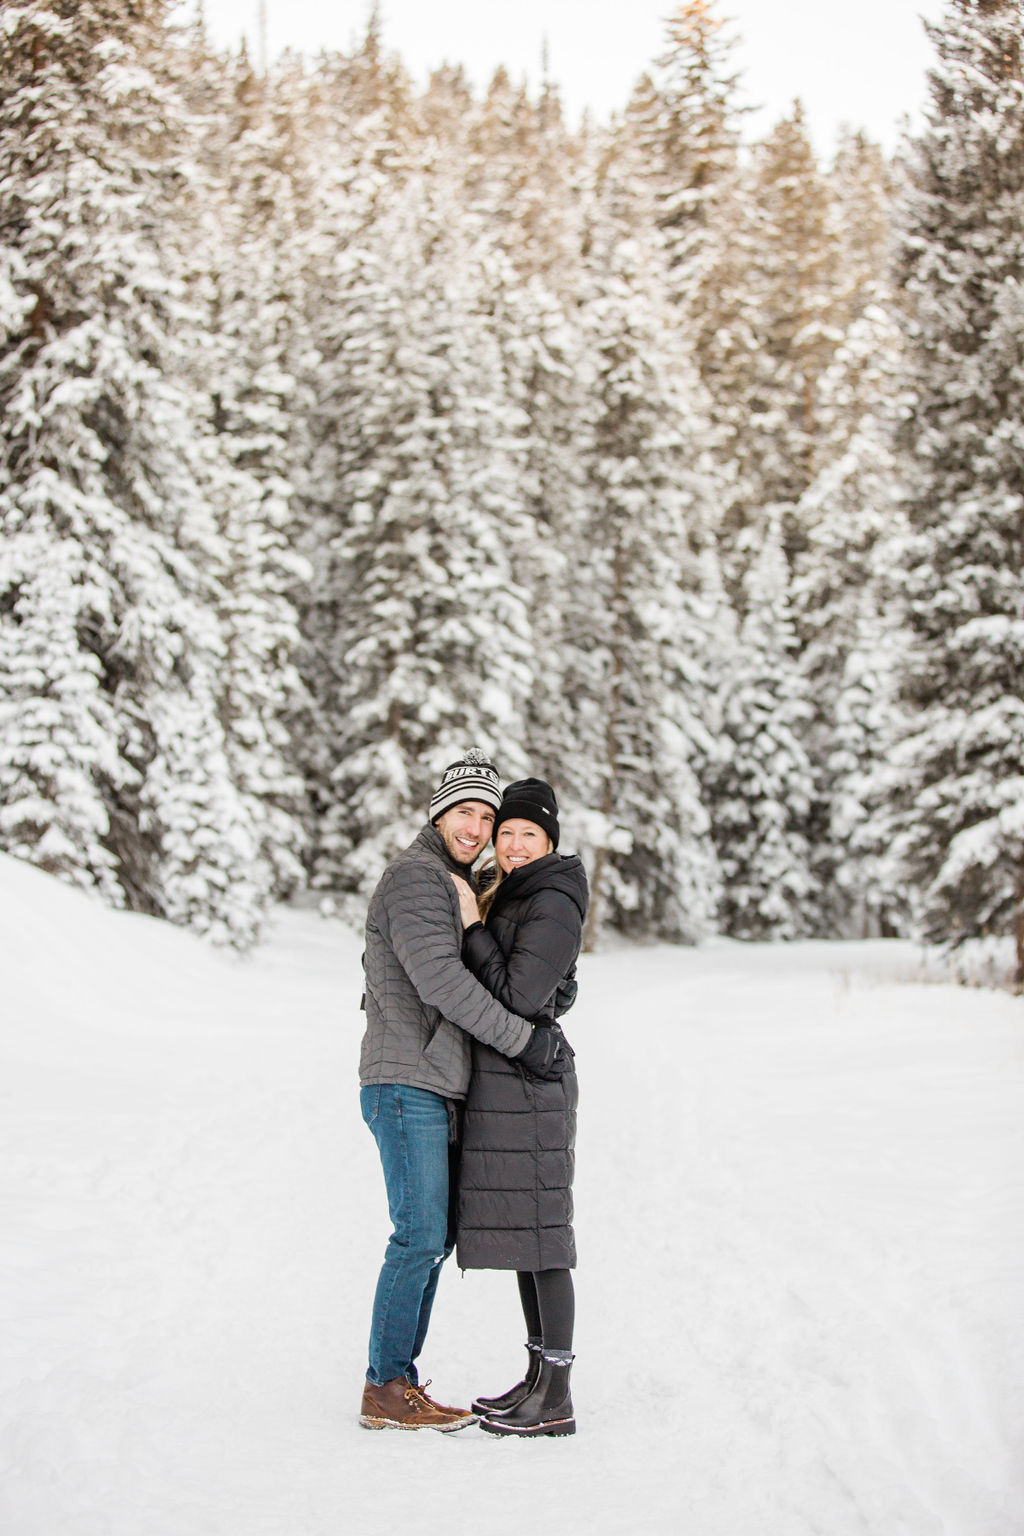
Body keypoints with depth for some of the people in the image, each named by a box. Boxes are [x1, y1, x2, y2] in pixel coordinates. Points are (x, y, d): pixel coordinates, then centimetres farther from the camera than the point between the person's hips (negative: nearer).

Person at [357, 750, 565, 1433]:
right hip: (406, 1085, -10)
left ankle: (397, 1378, 15)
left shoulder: (452, 886, 21)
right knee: (421, 1235, -9)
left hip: (433, 1091, 10)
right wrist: (522, 1037, -19)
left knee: (436, 1235, 10)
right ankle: (386, 1391, -3)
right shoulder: (414, 876, -10)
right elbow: (439, 977, -21)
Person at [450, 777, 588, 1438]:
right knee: (517, 1231, 12)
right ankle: (539, 1377, 20)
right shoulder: (510, 897, 16)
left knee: (537, 1232, -7)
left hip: (528, 1081, -10)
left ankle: (556, 1400, -2)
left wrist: (473, 926, -14)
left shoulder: (553, 906, -13)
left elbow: (518, 997, -19)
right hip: (502, 1082, 10)